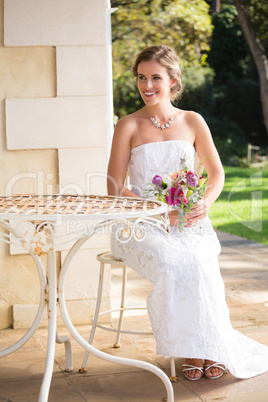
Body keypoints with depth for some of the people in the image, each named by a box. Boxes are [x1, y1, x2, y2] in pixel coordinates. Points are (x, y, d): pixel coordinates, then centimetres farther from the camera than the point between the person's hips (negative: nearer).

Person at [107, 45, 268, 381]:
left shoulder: (192, 122, 10)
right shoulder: (128, 126, 2)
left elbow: (217, 173, 15)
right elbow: (115, 189, -2)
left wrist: (204, 205, -7)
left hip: (189, 224, 2)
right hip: (142, 226, -1)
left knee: (198, 263, -31)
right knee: (175, 264, -32)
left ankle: (210, 348, -15)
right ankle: (191, 350, -15)